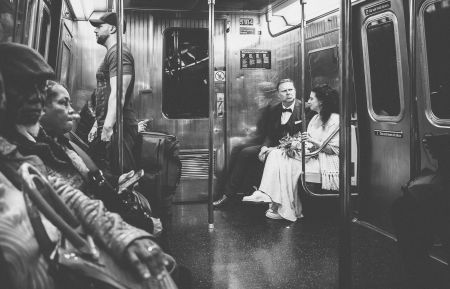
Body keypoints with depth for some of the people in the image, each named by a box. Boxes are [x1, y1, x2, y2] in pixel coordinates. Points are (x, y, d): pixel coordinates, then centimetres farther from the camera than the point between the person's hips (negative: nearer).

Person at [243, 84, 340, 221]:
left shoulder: (335, 119, -8)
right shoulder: (315, 118, 19)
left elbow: (335, 150, -13)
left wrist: (313, 142, -21)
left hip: (326, 163, -9)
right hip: (312, 156, 9)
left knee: (286, 165, -25)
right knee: (276, 153, -10)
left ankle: (284, 210, -15)